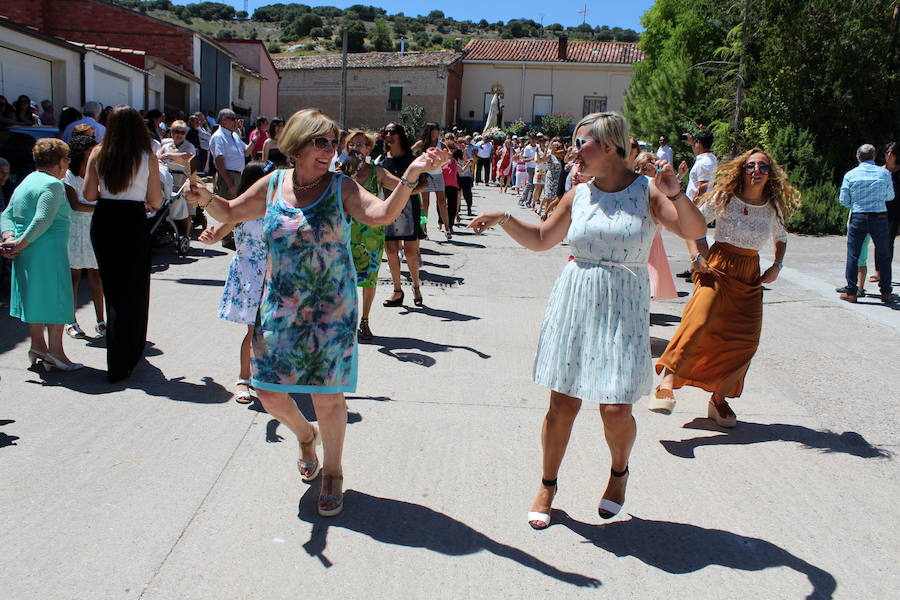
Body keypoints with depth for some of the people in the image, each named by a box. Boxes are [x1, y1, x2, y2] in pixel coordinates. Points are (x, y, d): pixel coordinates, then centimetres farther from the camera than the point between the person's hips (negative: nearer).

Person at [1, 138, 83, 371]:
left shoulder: (26, 182, 17)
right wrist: (21, 243, -17)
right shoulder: (52, 184, -12)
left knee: (36, 295, 15)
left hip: (26, 253, 9)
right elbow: (43, 220, -22)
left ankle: (37, 345, 22)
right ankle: (54, 350, -2)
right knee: (56, 298, -3)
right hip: (48, 250, -9)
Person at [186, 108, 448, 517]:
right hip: (279, 309, 3)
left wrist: (411, 175, -34)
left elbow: (383, 213, -21)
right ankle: (305, 436, 43)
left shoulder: (341, 187, -6)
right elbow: (230, 213, 14)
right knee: (269, 393, 9)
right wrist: (206, 199, -8)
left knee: (328, 395, 3)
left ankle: (333, 474, 26)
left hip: (330, 310, -3)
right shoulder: (272, 185, 2)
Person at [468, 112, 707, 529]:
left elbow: (694, 231, -12)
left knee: (616, 409, -5)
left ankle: (619, 471, 29)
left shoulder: (647, 192, -3)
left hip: (624, 310, -2)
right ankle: (547, 486, 24)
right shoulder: (578, 195, 6)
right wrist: (503, 219, 2)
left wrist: (677, 196, -29)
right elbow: (541, 240, 15)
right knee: (562, 403, 4)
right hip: (574, 304, 3)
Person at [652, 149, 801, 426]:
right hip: (718, 268, -4)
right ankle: (666, 385, -30)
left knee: (746, 340, -4)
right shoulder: (724, 197, -3)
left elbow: (781, 238, 26)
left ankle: (719, 399, 12)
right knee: (700, 321, -28)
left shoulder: (774, 207, 8)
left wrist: (777, 266, 10)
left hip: (751, 276, 5)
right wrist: (698, 258, -10)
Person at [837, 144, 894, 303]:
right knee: (884, 256, 11)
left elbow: (844, 201, 0)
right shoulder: (884, 173, 1)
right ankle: (886, 293, 15)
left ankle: (851, 292, 4)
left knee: (853, 255, 5)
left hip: (858, 218, 0)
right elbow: (890, 197, 13)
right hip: (880, 218, 1)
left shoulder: (850, 175, -1)